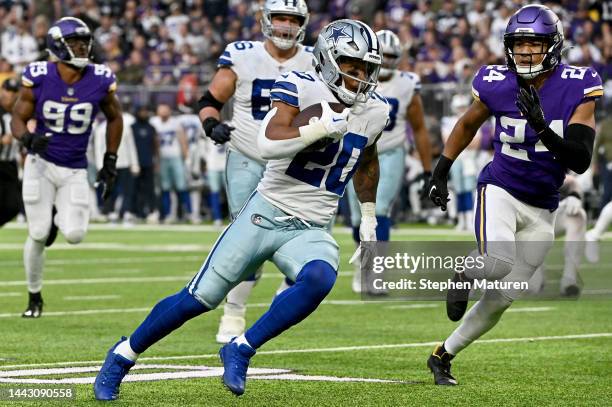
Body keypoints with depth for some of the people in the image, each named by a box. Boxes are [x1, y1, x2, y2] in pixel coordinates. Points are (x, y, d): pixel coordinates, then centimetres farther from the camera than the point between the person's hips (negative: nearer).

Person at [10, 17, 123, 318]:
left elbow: (114, 118, 9)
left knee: (74, 234, -14)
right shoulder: (38, 77, -11)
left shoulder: (100, 81, -8)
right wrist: (28, 139, -25)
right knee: (38, 235, -3)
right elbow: (18, 118, -2)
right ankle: (34, 297, 19)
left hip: (75, 171, 1)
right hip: (41, 164, -1)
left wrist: (110, 163, 8)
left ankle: (57, 218, 24)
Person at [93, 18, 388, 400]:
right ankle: (124, 354, 20)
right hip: (266, 213, -4)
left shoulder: (375, 111, 6)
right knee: (200, 298, -1)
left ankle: (241, 350, -18)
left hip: (310, 231, 4)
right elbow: (268, 144, -26)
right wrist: (321, 128, -33)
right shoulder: (301, 87, -11)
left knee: (318, 280, -32)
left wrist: (369, 215, 25)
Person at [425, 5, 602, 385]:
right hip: (500, 190, -2)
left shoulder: (577, 89, -13)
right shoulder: (497, 85, -10)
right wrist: (441, 172, 12)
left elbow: (582, 161, -19)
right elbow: (468, 125, 12)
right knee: (499, 261, -32)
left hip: (542, 209, 2)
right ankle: (465, 273, 3)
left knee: (501, 299, 5)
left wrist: (542, 127, -32)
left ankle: (443, 356, 24)